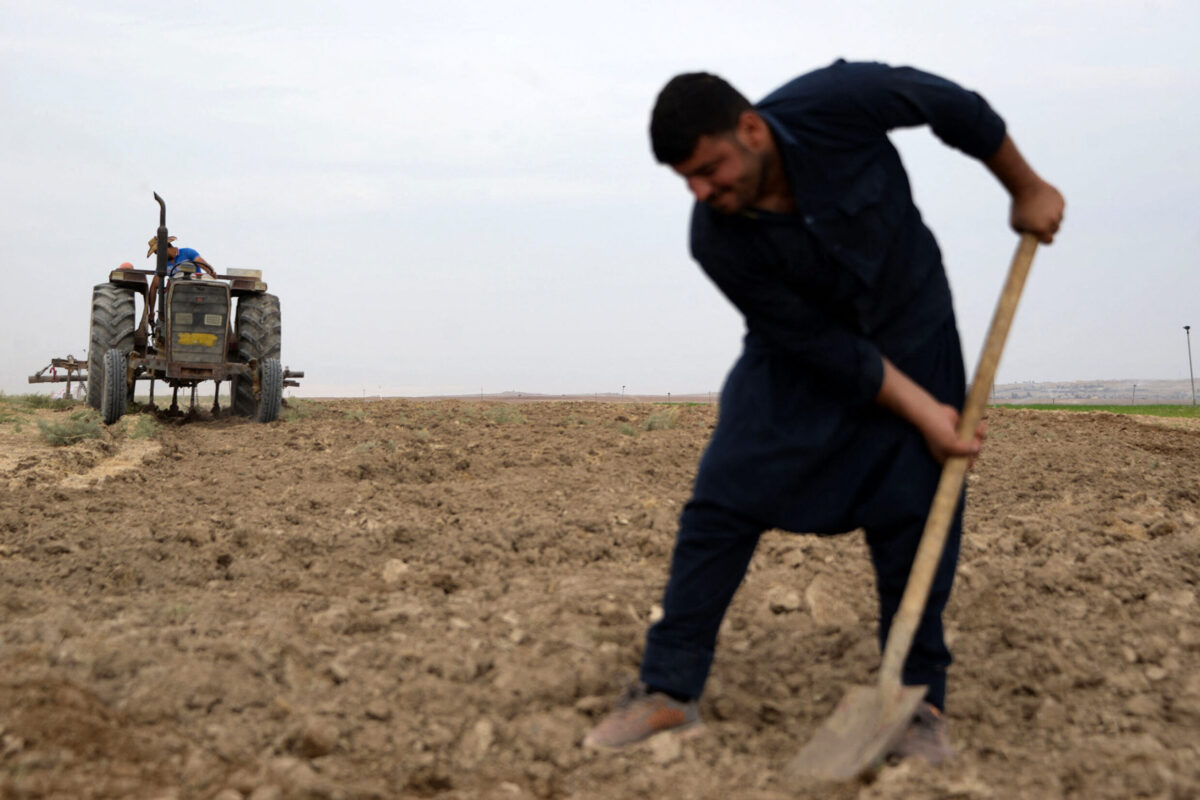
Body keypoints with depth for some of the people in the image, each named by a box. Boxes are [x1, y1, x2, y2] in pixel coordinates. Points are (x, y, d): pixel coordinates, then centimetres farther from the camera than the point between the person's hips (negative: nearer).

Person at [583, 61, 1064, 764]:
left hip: (910, 328, 0)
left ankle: (920, 697, 11)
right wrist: (923, 411, -19)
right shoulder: (717, 241, -24)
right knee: (723, 501, -10)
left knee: (913, 510, -5)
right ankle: (669, 688, 1)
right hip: (800, 356, 0)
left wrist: (1026, 189, 0)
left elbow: (956, 107, -10)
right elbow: (824, 348, -18)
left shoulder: (836, 102, -29)